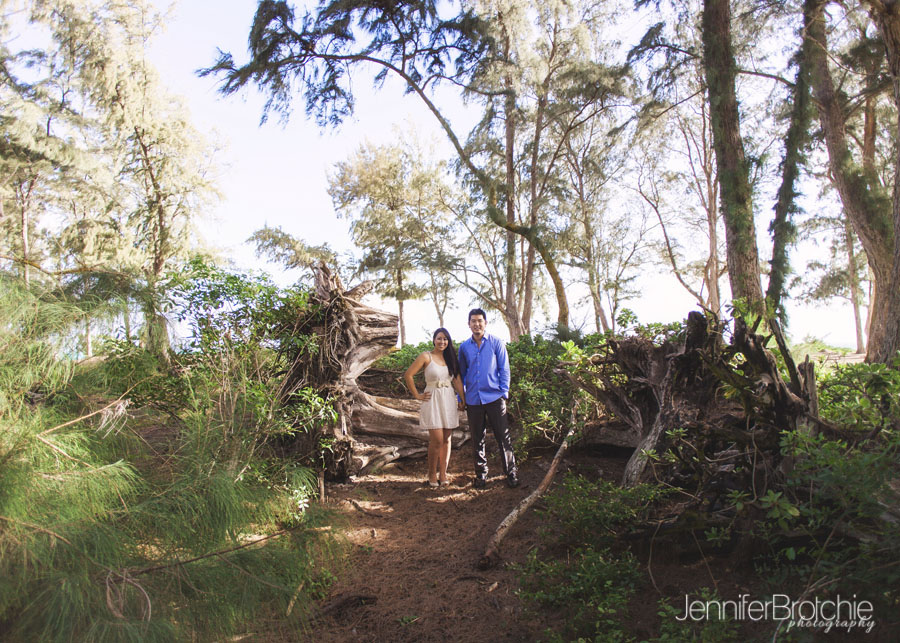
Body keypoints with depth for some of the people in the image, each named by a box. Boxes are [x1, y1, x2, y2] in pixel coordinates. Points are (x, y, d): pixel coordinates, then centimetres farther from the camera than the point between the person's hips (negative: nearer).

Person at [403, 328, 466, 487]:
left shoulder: (450, 357, 10)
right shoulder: (426, 357, -4)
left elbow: (457, 379, 9)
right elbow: (408, 375, -5)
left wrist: (463, 399, 2)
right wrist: (417, 395, -2)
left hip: (449, 401, 5)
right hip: (433, 401, -5)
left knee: (446, 439, 6)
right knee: (437, 440, -8)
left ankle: (443, 474, 14)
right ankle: (432, 474, 7)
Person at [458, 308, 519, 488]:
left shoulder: (496, 343, 0)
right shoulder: (464, 347, 7)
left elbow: (504, 369, 2)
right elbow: (461, 373, 13)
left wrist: (504, 392, -5)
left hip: (494, 398, -3)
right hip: (473, 399, 3)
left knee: (503, 437, 0)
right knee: (477, 439, 10)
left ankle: (511, 473, 10)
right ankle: (481, 475, 22)